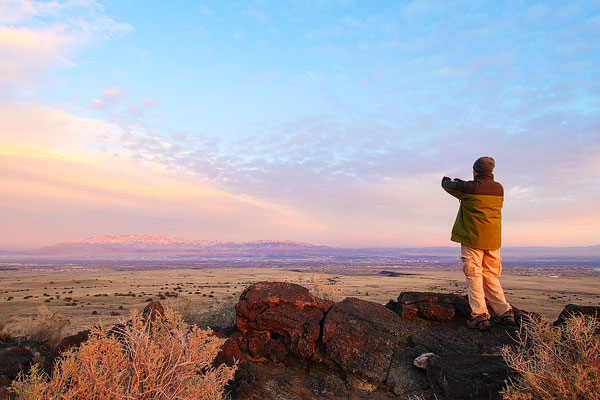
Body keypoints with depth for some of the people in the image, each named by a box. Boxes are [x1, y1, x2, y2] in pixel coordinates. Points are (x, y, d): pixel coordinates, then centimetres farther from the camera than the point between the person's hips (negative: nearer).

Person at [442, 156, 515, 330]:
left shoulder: (469, 188, -11)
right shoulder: (499, 189, 5)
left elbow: (447, 185, 6)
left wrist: (448, 180, 31)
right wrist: (460, 182, 34)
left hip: (472, 239, -5)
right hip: (493, 240, 6)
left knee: (474, 277, -1)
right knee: (491, 277, 16)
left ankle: (480, 315, -5)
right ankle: (505, 312, 14)